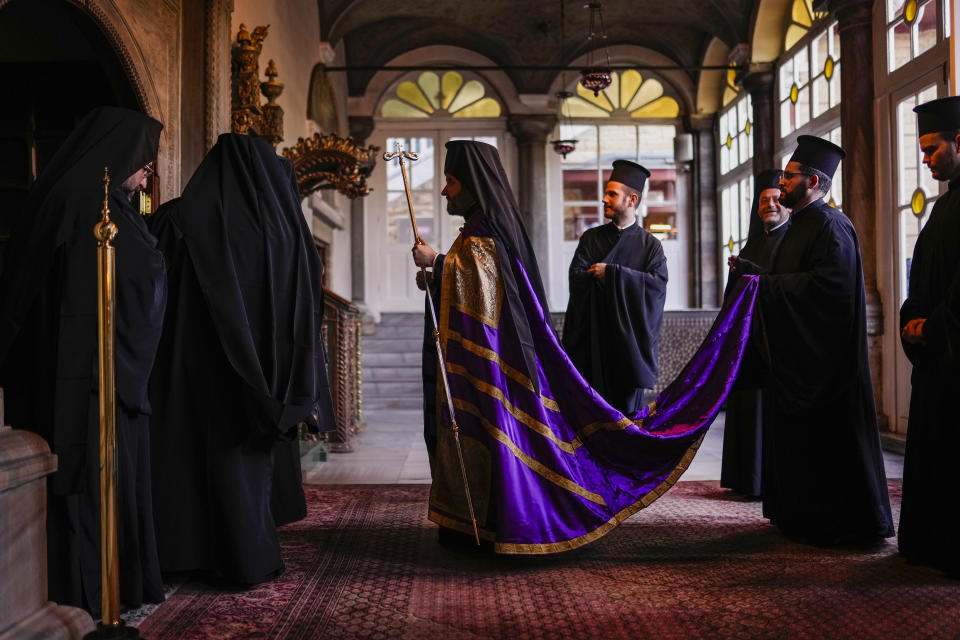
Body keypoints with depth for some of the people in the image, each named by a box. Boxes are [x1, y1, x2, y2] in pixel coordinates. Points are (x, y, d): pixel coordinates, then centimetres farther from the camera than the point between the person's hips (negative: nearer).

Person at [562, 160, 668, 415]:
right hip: (593, 336, 1)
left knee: (627, 404, 2)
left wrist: (611, 272, -15)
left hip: (630, 336, -1)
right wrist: (628, 276, -8)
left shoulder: (649, 244, 5)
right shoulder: (591, 238, 10)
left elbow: (658, 283, -10)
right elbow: (577, 278, -4)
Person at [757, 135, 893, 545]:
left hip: (823, 354, -10)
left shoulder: (831, 225, -12)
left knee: (826, 437, -3)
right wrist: (754, 272, 12)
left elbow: (828, 282, -25)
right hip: (798, 351, 10)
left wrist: (765, 284, -22)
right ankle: (803, 516, 24)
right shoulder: (800, 225, 18)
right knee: (798, 436, 13)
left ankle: (844, 524, 9)